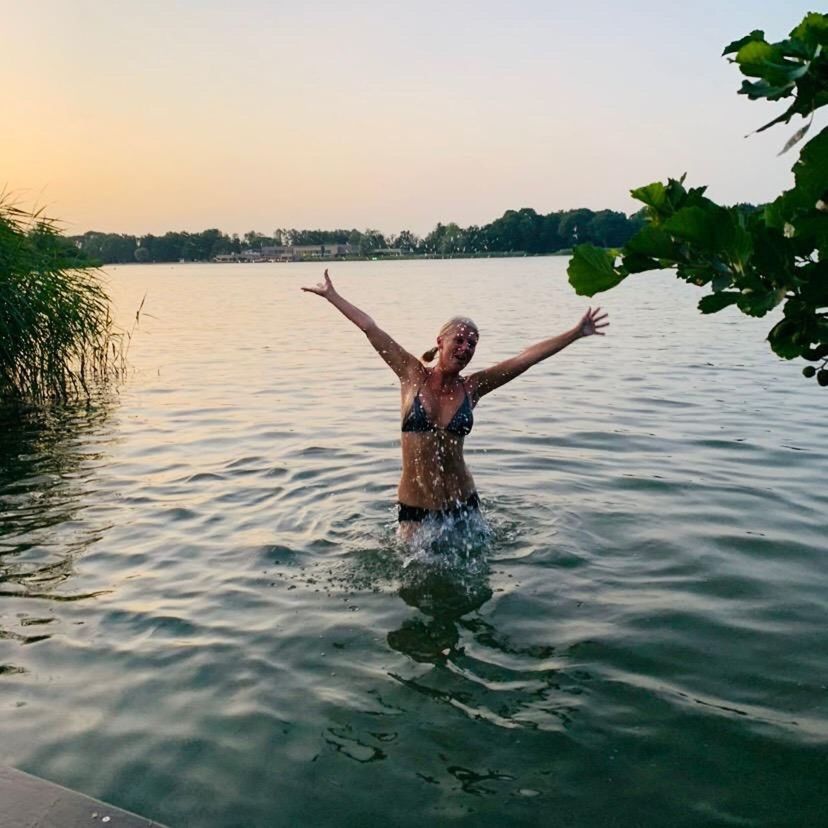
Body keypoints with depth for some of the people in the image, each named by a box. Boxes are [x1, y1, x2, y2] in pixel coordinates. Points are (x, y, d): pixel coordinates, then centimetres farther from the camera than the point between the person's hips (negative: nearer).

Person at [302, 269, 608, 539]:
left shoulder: (472, 386, -1)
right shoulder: (413, 375, -4)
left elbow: (526, 357, -4)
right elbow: (370, 328, -5)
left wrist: (576, 333, -5)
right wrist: (330, 294, -1)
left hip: (462, 502, 2)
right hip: (414, 507, -1)